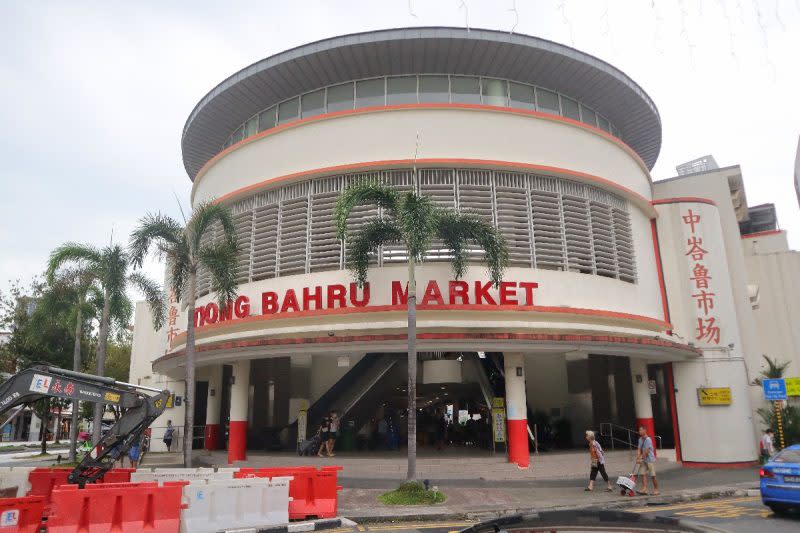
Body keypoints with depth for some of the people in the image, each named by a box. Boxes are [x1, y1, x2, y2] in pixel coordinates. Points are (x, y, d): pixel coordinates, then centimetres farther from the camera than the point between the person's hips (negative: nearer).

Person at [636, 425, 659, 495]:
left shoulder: (648, 439, -15)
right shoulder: (640, 439, 9)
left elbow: (646, 451, -18)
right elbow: (639, 450, 5)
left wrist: (641, 459, -16)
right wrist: (638, 459, -7)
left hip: (650, 460, -7)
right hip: (644, 460, 7)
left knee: (653, 476, -2)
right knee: (643, 474, -4)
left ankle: (656, 490, 11)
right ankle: (645, 489, -6)